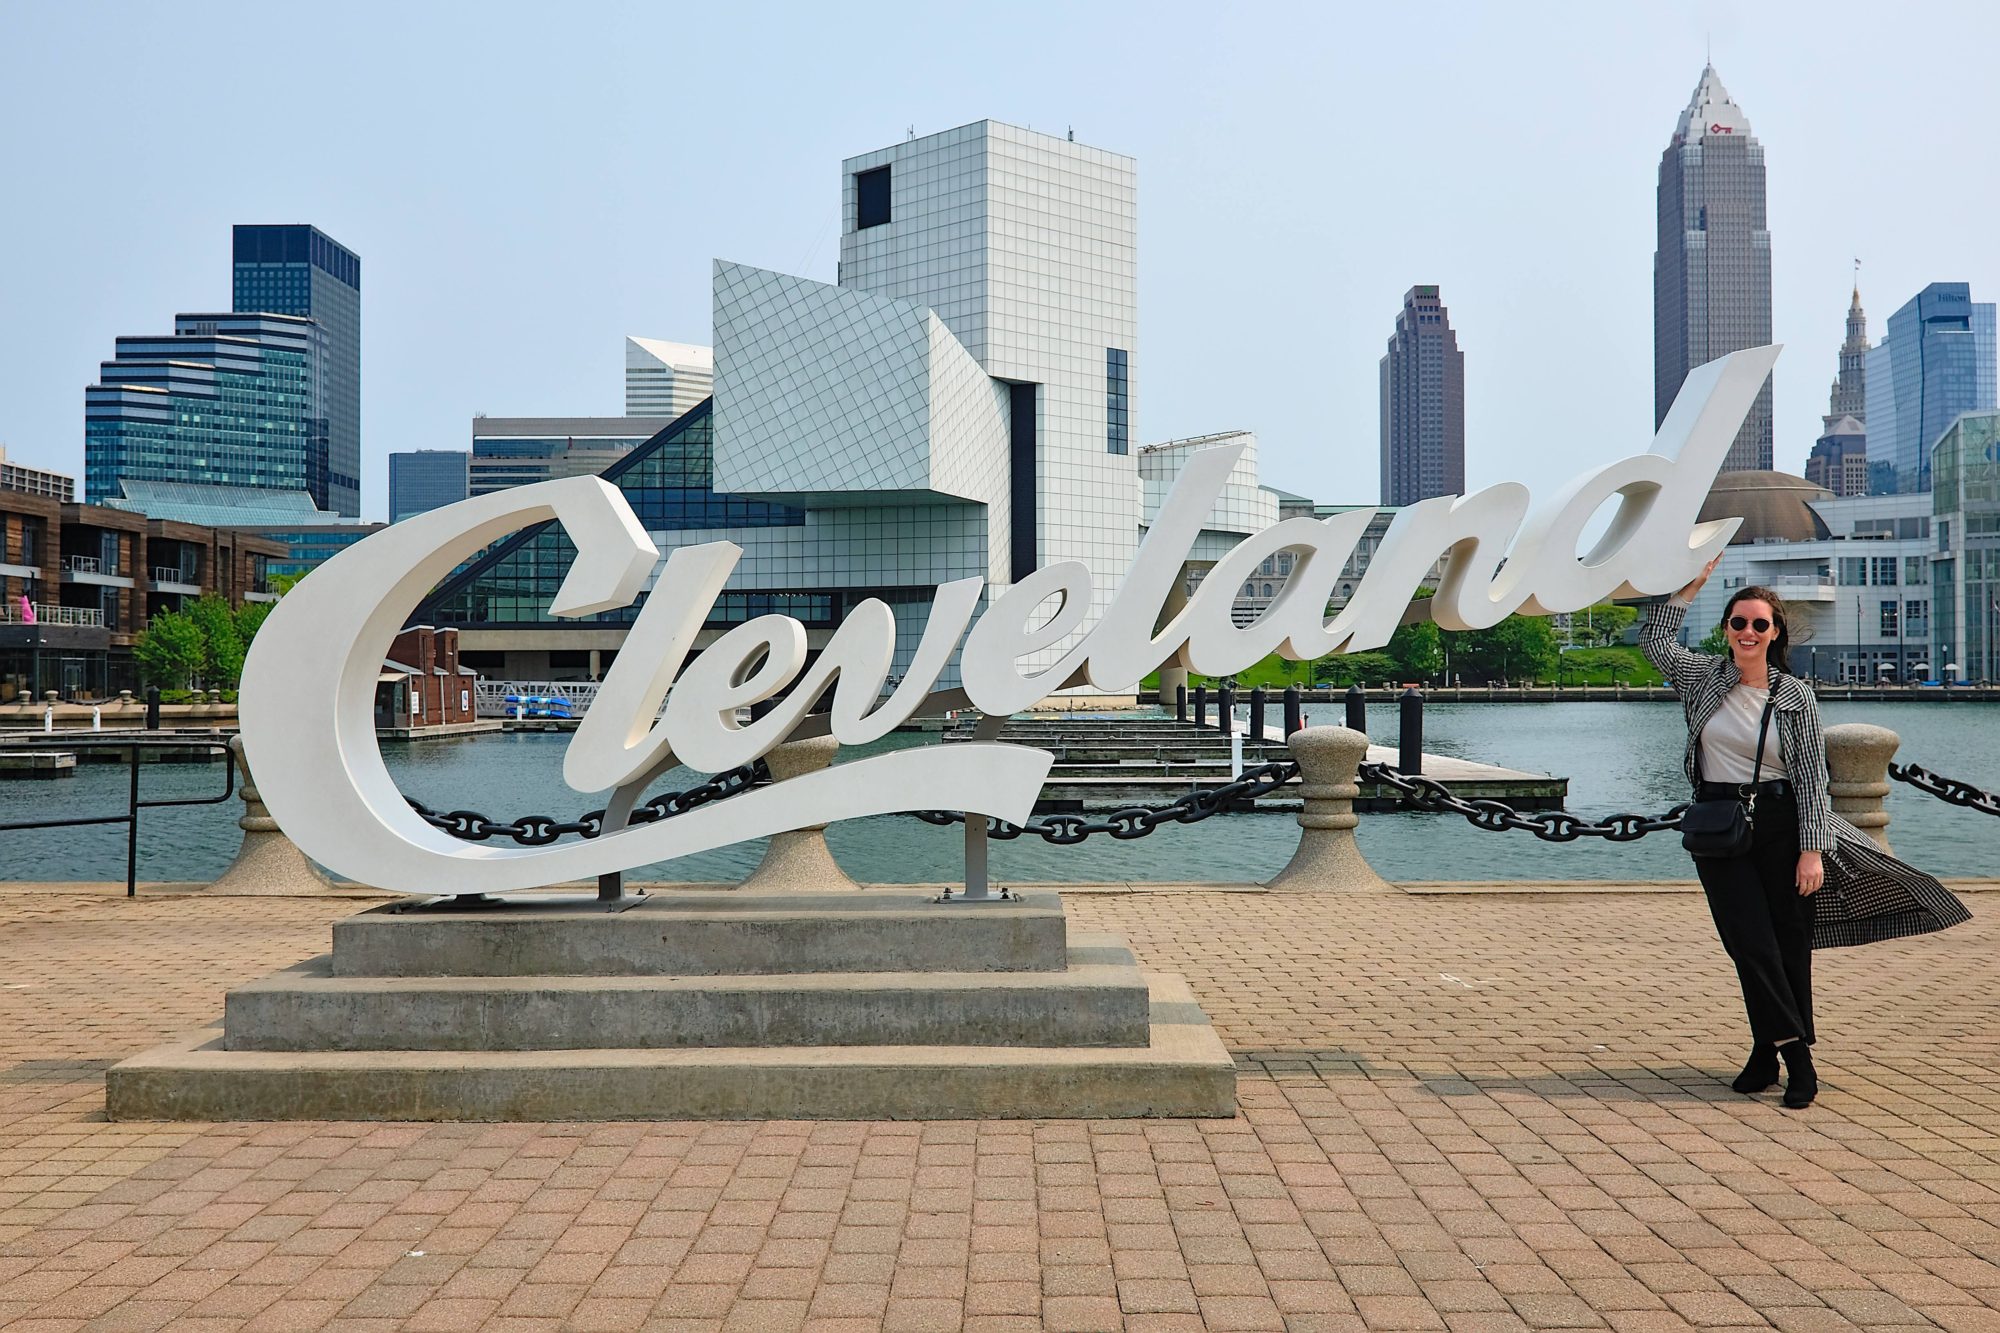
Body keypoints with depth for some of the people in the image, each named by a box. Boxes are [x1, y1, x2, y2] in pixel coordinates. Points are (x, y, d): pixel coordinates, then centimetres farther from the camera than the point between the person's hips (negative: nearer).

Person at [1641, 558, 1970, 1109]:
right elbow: (1654, 640, 3)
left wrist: (1812, 851, -9)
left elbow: (1812, 778, -3)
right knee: (1751, 944, -5)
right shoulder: (1705, 678, 5)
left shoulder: (1796, 696, -1)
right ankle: (1796, 1056, 2)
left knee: (1791, 945, 4)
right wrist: (1691, 585, -3)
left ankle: (1770, 1052, 16)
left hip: (1780, 825, -1)